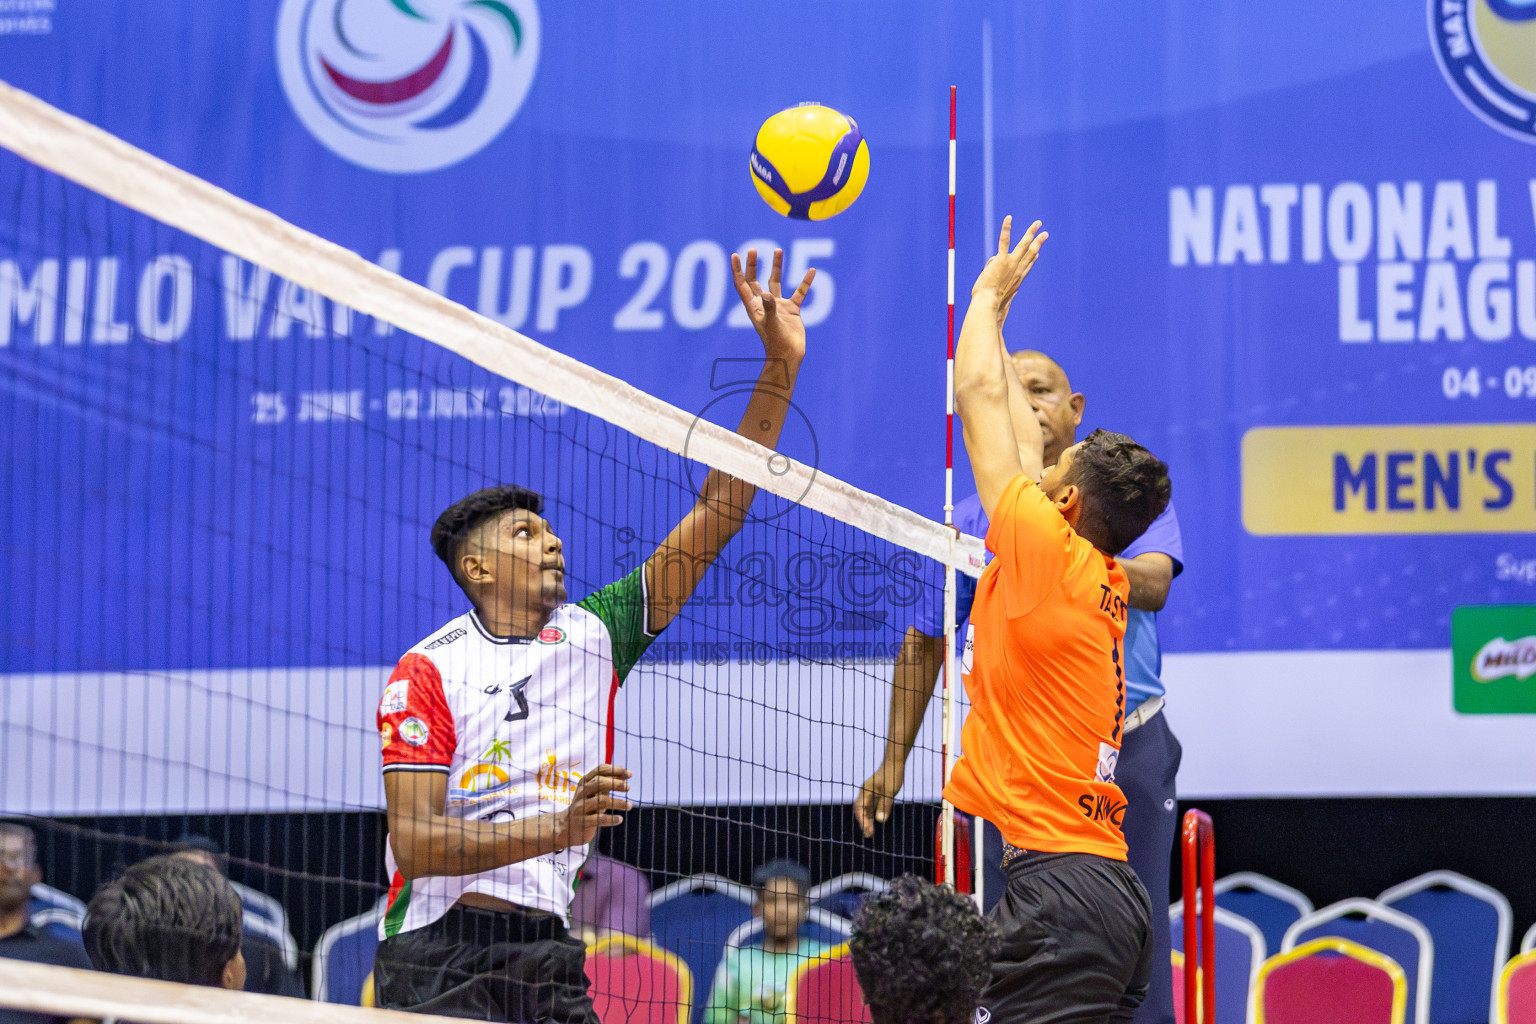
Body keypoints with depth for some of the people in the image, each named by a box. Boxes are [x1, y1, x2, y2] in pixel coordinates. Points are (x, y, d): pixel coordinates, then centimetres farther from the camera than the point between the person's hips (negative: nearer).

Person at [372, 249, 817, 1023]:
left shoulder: (592, 636, 11)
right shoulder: (428, 673, -3)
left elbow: (714, 518, 9)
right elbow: (413, 842, -11)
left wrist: (780, 367, 3)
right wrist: (556, 827, -23)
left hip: (547, 954, 5)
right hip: (438, 956, -5)